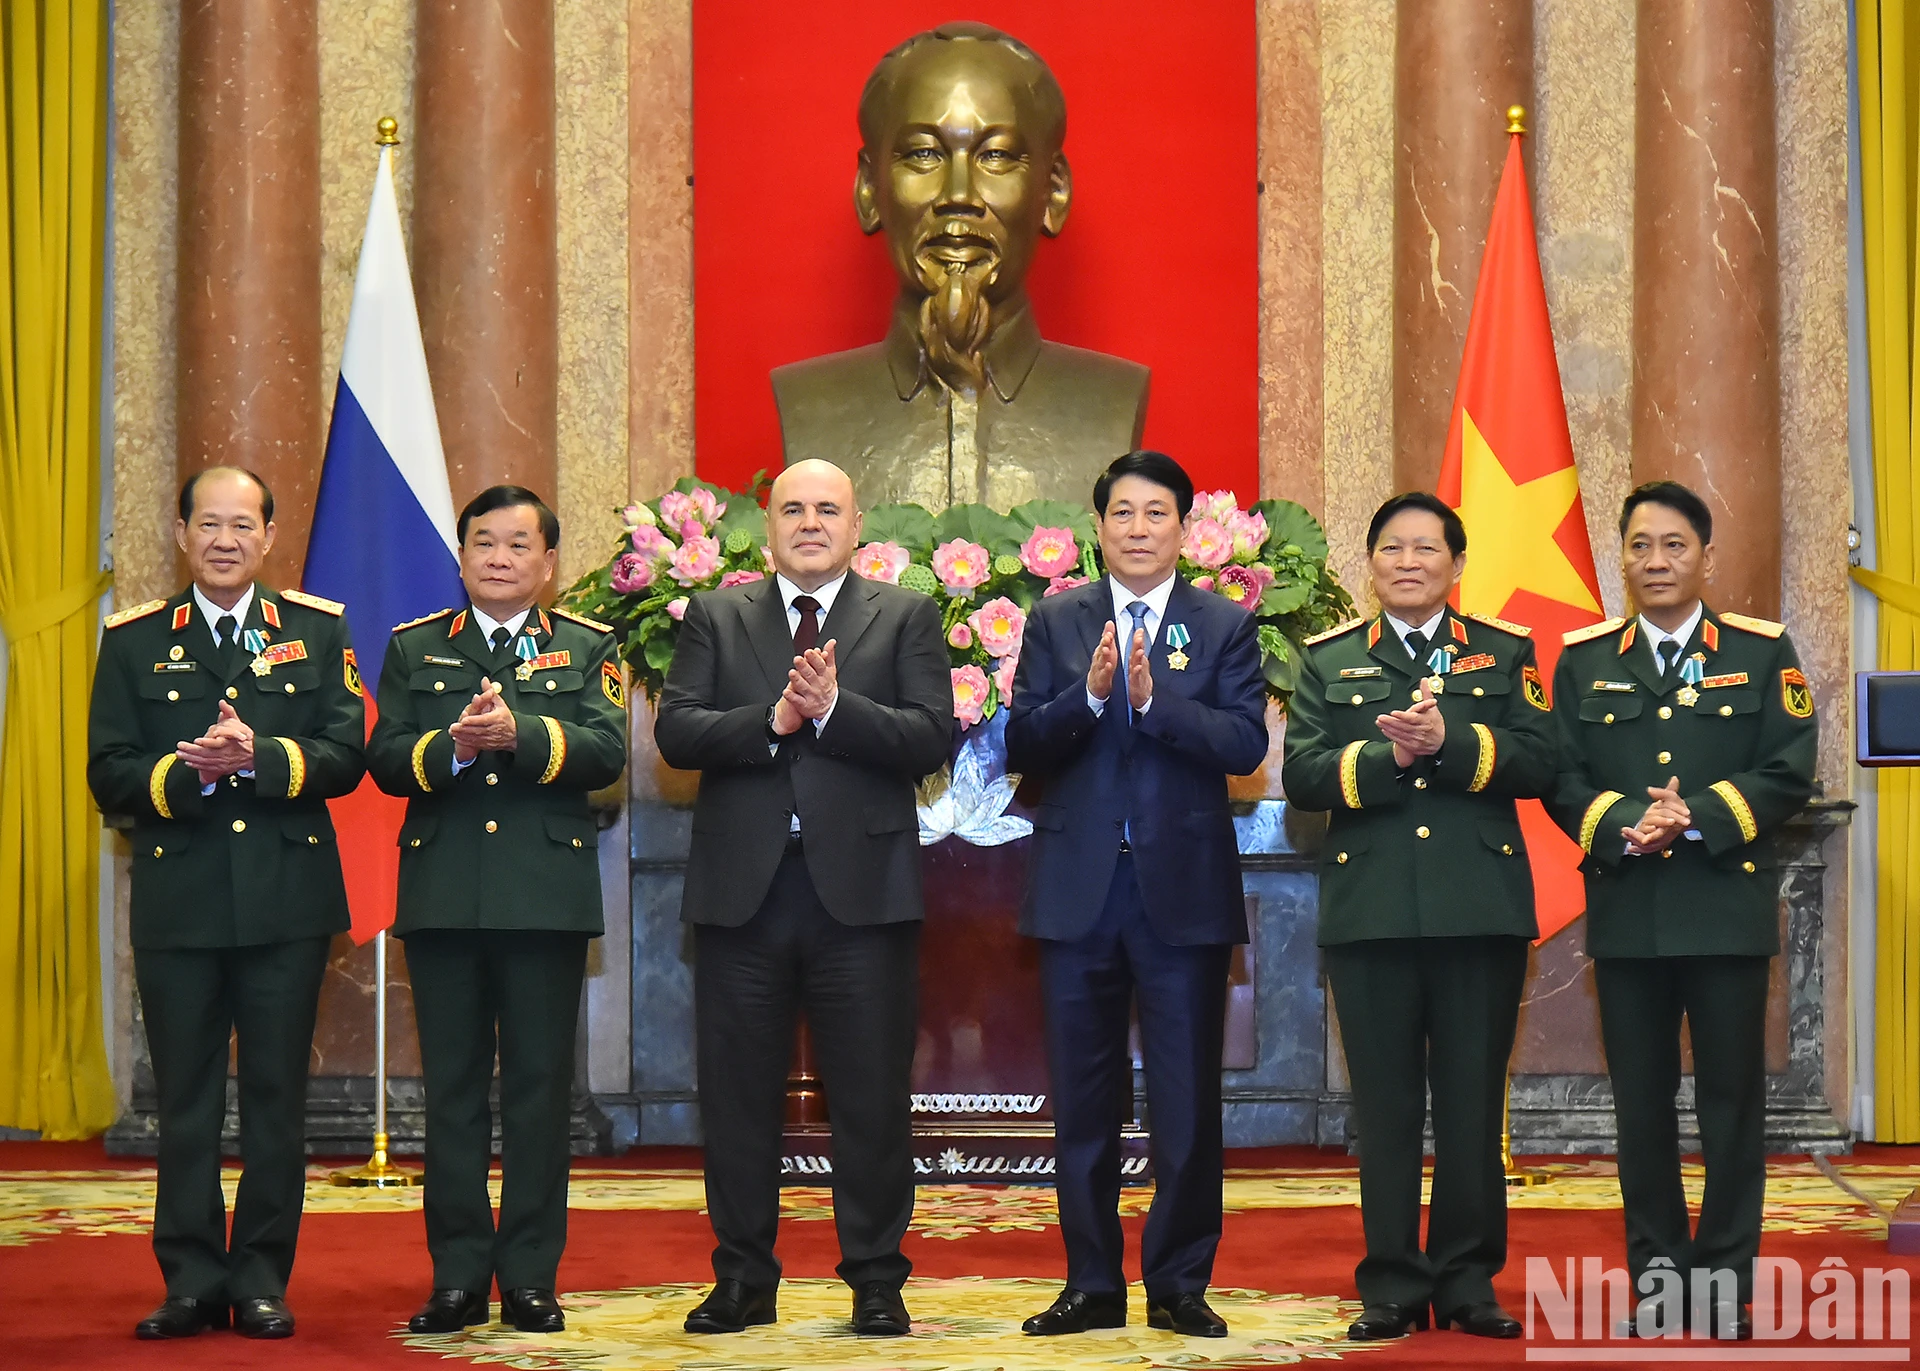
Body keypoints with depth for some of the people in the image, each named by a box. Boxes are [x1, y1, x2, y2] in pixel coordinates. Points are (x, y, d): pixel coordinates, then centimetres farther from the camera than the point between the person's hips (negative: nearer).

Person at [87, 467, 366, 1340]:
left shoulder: (318, 630, 7)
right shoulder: (134, 641, 7)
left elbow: (345, 754, -2)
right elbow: (108, 775, 0)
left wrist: (258, 757, -18)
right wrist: (187, 772, -18)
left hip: (288, 899, 0)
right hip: (178, 900, 0)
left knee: (277, 1096, 4)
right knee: (185, 1099, 4)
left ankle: (262, 1280, 11)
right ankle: (191, 1282, 11)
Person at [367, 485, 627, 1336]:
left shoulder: (586, 648, 9)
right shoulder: (414, 649, 12)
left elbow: (606, 753, -7)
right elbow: (383, 759, 1)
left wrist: (519, 733, -22)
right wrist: (451, 748, -18)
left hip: (547, 894, -1)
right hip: (442, 896, 1)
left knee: (539, 1088, 1)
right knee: (451, 1086, 4)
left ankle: (530, 1276, 7)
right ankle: (458, 1275, 10)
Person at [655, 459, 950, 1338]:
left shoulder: (905, 619, 7)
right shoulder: (715, 618, 11)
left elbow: (931, 737, -5)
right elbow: (676, 731, -1)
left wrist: (832, 706, -17)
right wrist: (772, 720, -15)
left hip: (861, 887, -1)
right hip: (742, 891, 2)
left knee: (872, 1098, 2)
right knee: (738, 1096, 6)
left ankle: (876, 1282, 11)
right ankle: (743, 1281, 15)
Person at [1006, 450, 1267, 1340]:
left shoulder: (1225, 626, 4)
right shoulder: (1056, 624, 8)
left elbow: (1247, 743, -9)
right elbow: (1021, 747, -2)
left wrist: (1157, 700, -21)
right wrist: (1087, 694, -17)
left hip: (1184, 890, -1)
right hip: (1078, 892, 2)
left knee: (1188, 1102, 1)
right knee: (1083, 1101, 7)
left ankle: (1180, 1285, 10)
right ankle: (1091, 1285, 16)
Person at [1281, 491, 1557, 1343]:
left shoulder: (1506, 653, 11)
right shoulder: (1329, 660, 12)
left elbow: (1536, 762, -3)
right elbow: (1302, 775, 0)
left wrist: (1449, 743, -17)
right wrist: (1387, 755, -15)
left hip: (1481, 910, 0)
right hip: (1369, 911, 0)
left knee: (1472, 1101, 3)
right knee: (1385, 1104, 3)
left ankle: (1469, 1280, 11)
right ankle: (1391, 1286, 8)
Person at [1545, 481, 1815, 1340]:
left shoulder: (1763, 653, 4)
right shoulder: (1584, 661, 9)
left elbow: (1787, 775, -4)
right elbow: (1563, 781, 3)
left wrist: (1696, 817, -16)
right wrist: (1626, 824, -16)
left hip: (1727, 905, -2)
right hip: (1626, 910, 2)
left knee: (1731, 1098, 0)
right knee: (1641, 1101, 5)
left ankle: (1725, 1283, 7)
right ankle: (1656, 1278, 13)